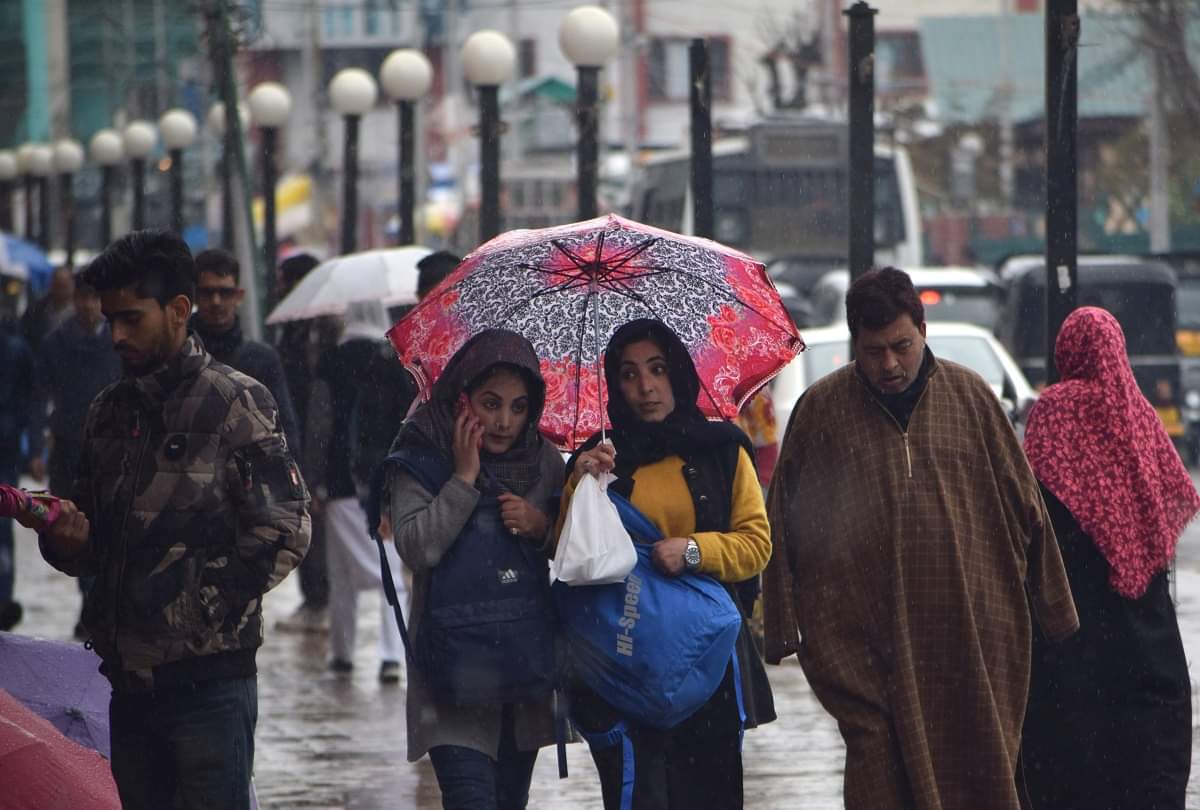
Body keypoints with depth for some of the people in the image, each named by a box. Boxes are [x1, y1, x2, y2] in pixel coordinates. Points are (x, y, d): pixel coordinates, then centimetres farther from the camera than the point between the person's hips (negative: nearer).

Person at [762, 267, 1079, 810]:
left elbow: (1023, 503, 11)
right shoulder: (821, 409, 3)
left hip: (972, 628, 1)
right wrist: (783, 626, 5)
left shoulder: (970, 397, 6)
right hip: (863, 638, -1)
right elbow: (787, 522, 7)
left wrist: (1051, 607, 12)